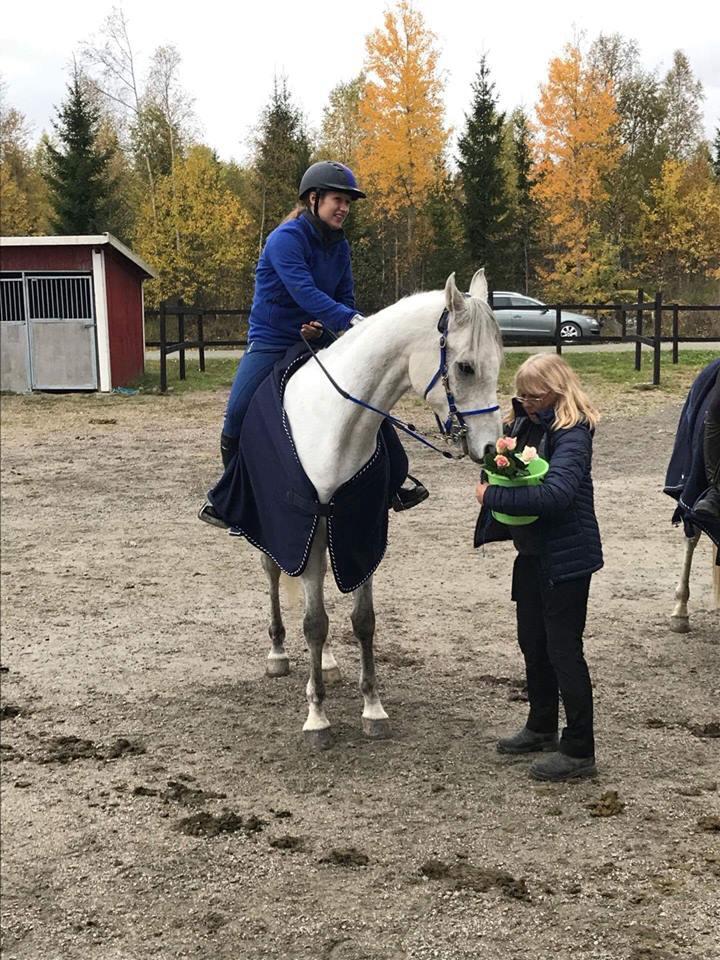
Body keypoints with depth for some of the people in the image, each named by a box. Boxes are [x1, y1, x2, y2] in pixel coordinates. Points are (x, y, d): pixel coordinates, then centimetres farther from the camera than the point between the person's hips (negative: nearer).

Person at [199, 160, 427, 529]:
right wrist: (351, 320, -44)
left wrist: (324, 324, -19)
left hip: (317, 338, 6)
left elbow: (344, 299, 3)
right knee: (237, 414, -15)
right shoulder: (286, 239, -20)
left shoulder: (339, 246, 2)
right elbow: (304, 291, -34)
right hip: (271, 342, -6)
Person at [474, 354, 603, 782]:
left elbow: (556, 493, -34)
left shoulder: (571, 433, -20)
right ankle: (542, 728, 37)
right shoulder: (524, 424, 6)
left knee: (563, 648, -3)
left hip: (566, 557, -9)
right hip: (532, 551, 9)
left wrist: (494, 496, -27)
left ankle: (579, 750, 7)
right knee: (533, 641, 20)